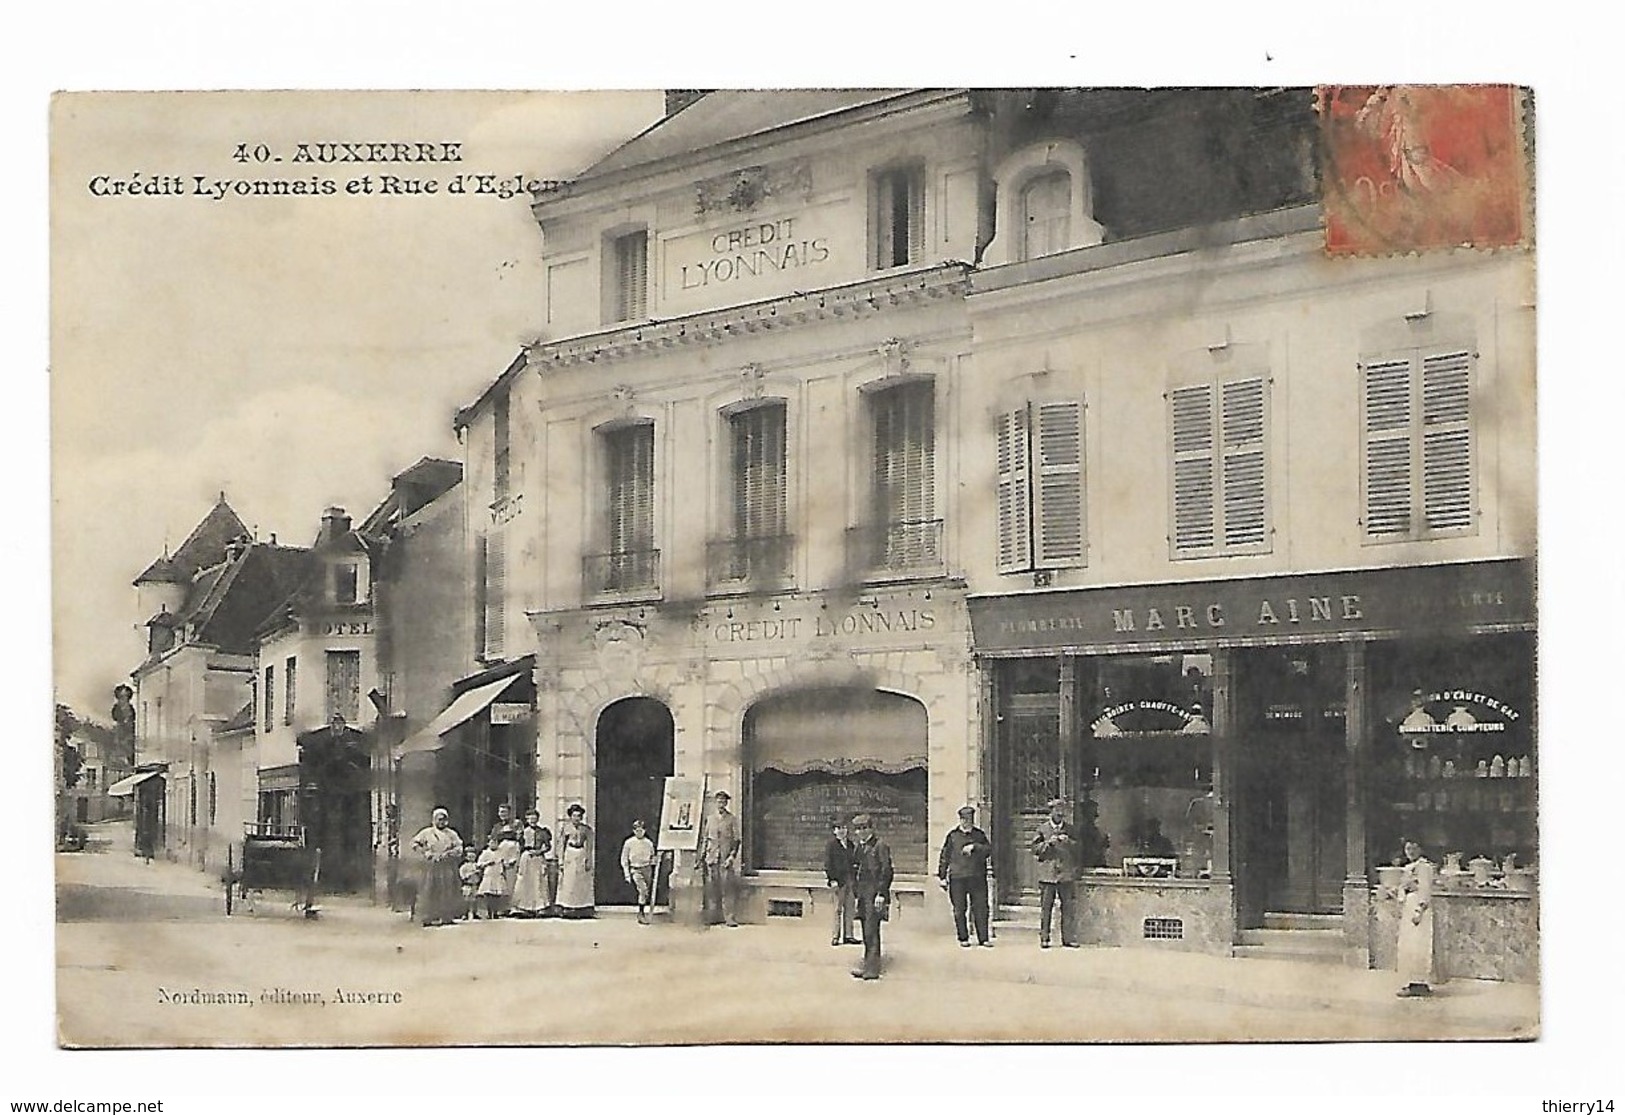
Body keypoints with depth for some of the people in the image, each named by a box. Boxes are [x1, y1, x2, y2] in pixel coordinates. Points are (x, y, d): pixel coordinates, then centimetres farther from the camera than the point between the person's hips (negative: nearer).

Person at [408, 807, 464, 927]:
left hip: (447, 867, 2)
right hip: (431, 866, -2)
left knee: (447, 892, -1)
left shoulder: (451, 834, 8)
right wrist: (424, 853, -4)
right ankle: (428, 918, -5)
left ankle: (447, 917, 3)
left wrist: (447, 853, -11)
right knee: (429, 892, -5)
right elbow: (414, 843, 6)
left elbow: (459, 848, 3)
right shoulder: (426, 833, 5)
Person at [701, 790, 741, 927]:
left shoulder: (732, 819, 8)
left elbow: (736, 840, 4)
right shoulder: (709, 819, 15)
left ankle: (729, 918, -9)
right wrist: (702, 858, 10)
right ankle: (711, 917, 3)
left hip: (726, 858, -2)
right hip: (712, 858, 2)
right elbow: (704, 839, 16)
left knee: (727, 889, -8)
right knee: (711, 889, -1)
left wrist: (732, 856, -9)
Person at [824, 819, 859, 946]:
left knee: (849, 909, 6)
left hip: (849, 879, 6)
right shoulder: (831, 844, -4)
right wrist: (832, 880, -13)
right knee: (838, 909, -3)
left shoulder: (850, 844, 15)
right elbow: (828, 863, -8)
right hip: (838, 880, -6)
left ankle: (848, 935, 11)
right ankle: (835, 937, 1)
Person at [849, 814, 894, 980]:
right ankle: (869, 966, 15)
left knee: (871, 931, -10)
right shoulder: (860, 847, 16)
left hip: (874, 893, -8)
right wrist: (856, 894, 18)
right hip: (863, 894, 8)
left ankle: (872, 970, -10)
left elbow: (886, 871, -12)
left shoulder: (880, 845, -7)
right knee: (866, 931, 10)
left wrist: (881, 893, -17)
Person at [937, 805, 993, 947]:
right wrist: (941, 876, 4)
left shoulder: (979, 834, 10)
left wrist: (974, 847, -14)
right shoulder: (952, 835, 5)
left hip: (977, 877, 1)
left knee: (981, 908, 0)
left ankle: (983, 938, 7)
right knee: (959, 910, 3)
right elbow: (944, 856, 7)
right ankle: (963, 938, 13)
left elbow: (989, 850, -1)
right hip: (957, 877, -1)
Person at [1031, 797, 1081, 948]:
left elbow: (1078, 849, 8)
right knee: (1046, 908, -1)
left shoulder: (1071, 829, 12)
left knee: (1068, 907, 1)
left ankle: (1068, 937, 5)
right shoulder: (1043, 828, 7)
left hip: (1067, 874, 1)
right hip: (1047, 874, -1)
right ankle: (1044, 938, 5)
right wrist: (1049, 842, -11)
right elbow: (1035, 849, 2)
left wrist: (1068, 842, -9)